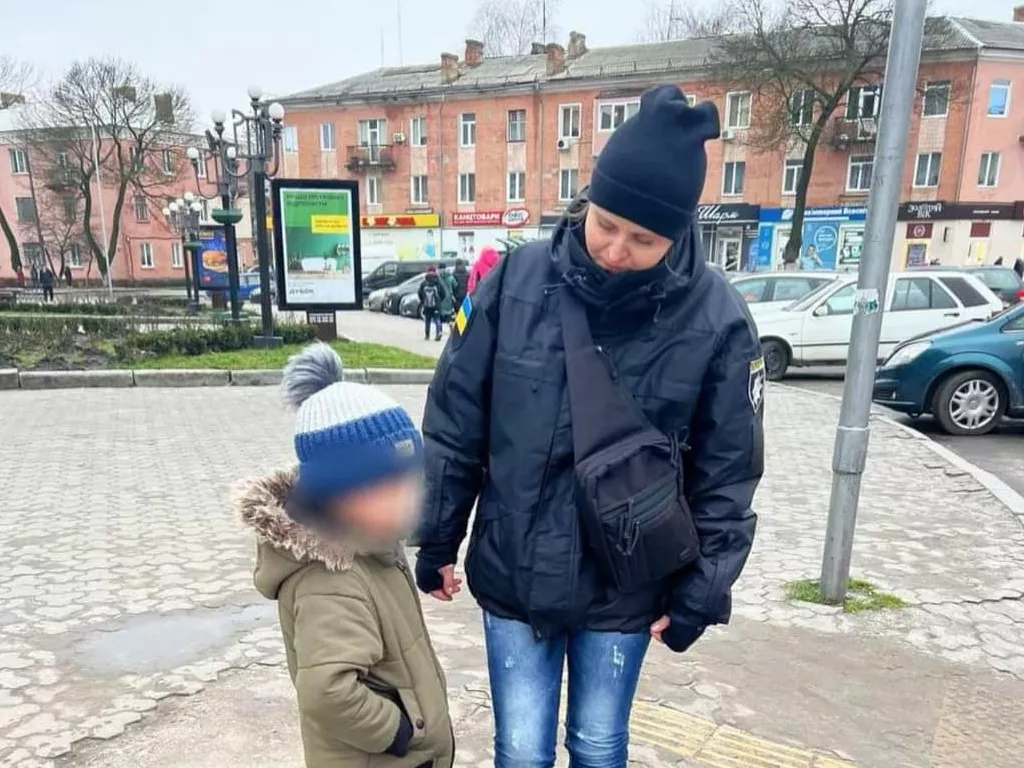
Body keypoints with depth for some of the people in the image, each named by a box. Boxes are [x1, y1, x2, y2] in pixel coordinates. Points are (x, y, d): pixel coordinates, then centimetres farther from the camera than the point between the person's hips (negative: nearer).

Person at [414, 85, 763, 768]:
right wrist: (435, 540, 2)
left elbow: (726, 476, -4)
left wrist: (699, 594, 0)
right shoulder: (517, 280, -14)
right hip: (512, 573, 1)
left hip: (625, 588, 0)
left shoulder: (716, 320, -15)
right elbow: (455, 423, -5)